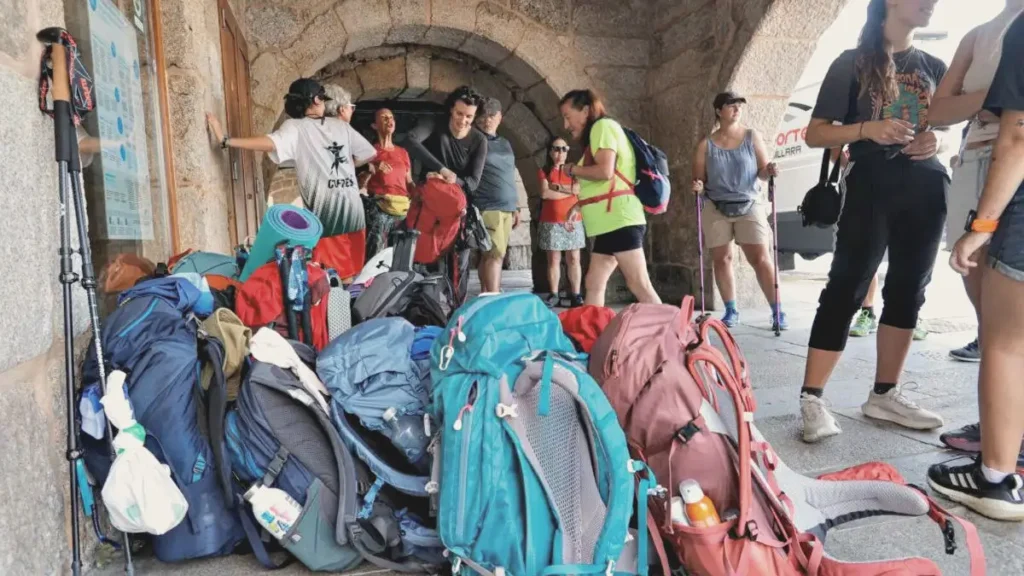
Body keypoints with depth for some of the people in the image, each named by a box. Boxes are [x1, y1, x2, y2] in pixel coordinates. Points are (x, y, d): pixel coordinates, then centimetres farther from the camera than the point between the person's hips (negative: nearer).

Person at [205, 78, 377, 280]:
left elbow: (270, 144, -22)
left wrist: (225, 140, -19)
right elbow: (368, 154, 12)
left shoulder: (295, 127, -3)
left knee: (328, 269, 7)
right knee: (350, 269, 14)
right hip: (352, 205, 4)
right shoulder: (341, 125, 9)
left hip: (325, 206, -3)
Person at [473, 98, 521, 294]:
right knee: (495, 254, -14)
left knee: (490, 255, 9)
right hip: (487, 207, -6)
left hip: (506, 208, 6)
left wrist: (515, 207, 21)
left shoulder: (505, 144, 19)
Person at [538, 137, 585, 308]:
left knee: (574, 258, -2)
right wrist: (569, 191, -4)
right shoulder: (544, 171, 8)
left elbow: (578, 189, -4)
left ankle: (576, 295, -2)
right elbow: (545, 193, -9)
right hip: (551, 222, -1)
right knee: (553, 259, -1)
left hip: (573, 221, 1)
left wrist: (556, 187, -8)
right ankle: (554, 295, 1)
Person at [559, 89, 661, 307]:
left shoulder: (603, 126, -4)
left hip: (619, 219, -10)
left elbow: (605, 171, -18)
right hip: (610, 223, 10)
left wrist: (573, 169, -2)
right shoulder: (598, 132, 24)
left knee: (639, 285, -12)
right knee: (594, 284, 9)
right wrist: (578, 206, 16)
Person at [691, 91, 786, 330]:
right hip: (716, 208, 1)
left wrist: (769, 171, -19)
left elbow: (762, 172, 3)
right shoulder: (706, 145, 4)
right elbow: (699, 179, 8)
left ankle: (777, 311, -3)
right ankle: (731, 311, 11)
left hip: (749, 205, -1)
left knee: (761, 258, -8)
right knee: (721, 259, 1)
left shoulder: (752, 137, 4)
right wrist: (697, 186, -14)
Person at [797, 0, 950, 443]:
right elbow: (815, 134, -3)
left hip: (926, 191, 6)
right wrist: (866, 129, -20)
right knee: (845, 291, -10)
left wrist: (936, 142, -2)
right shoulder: (852, 63, 1)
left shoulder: (934, 67, 15)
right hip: (870, 189, -5)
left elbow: (947, 127, 22)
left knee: (907, 293, 6)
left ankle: (884, 395, 15)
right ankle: (811, 399, -8)